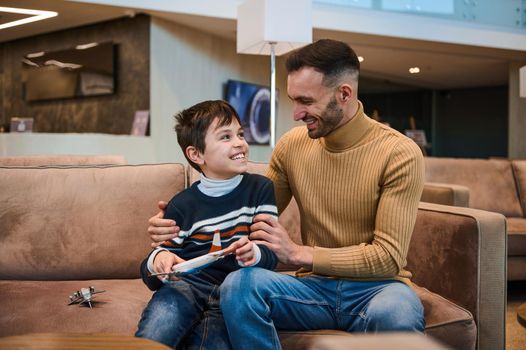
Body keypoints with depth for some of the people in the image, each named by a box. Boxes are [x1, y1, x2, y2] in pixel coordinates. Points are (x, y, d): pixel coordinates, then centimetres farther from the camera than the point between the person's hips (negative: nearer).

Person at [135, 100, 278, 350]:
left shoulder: (260, 189, 9)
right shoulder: (182, 205, 7)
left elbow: (270, 254, 2)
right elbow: (152, 278, 10)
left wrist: (254, 254, -23)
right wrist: (157, 261, -16)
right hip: (188, 284, 0)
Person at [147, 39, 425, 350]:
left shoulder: (400, 154, -11)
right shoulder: (292, 145, 3)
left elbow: (388, 256, -14)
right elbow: (256, 218, 10)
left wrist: (299, 253, -20)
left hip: (376, 286, -3)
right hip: (315, 285, 4)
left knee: (395, 314, -39)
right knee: (238, 285, -26)